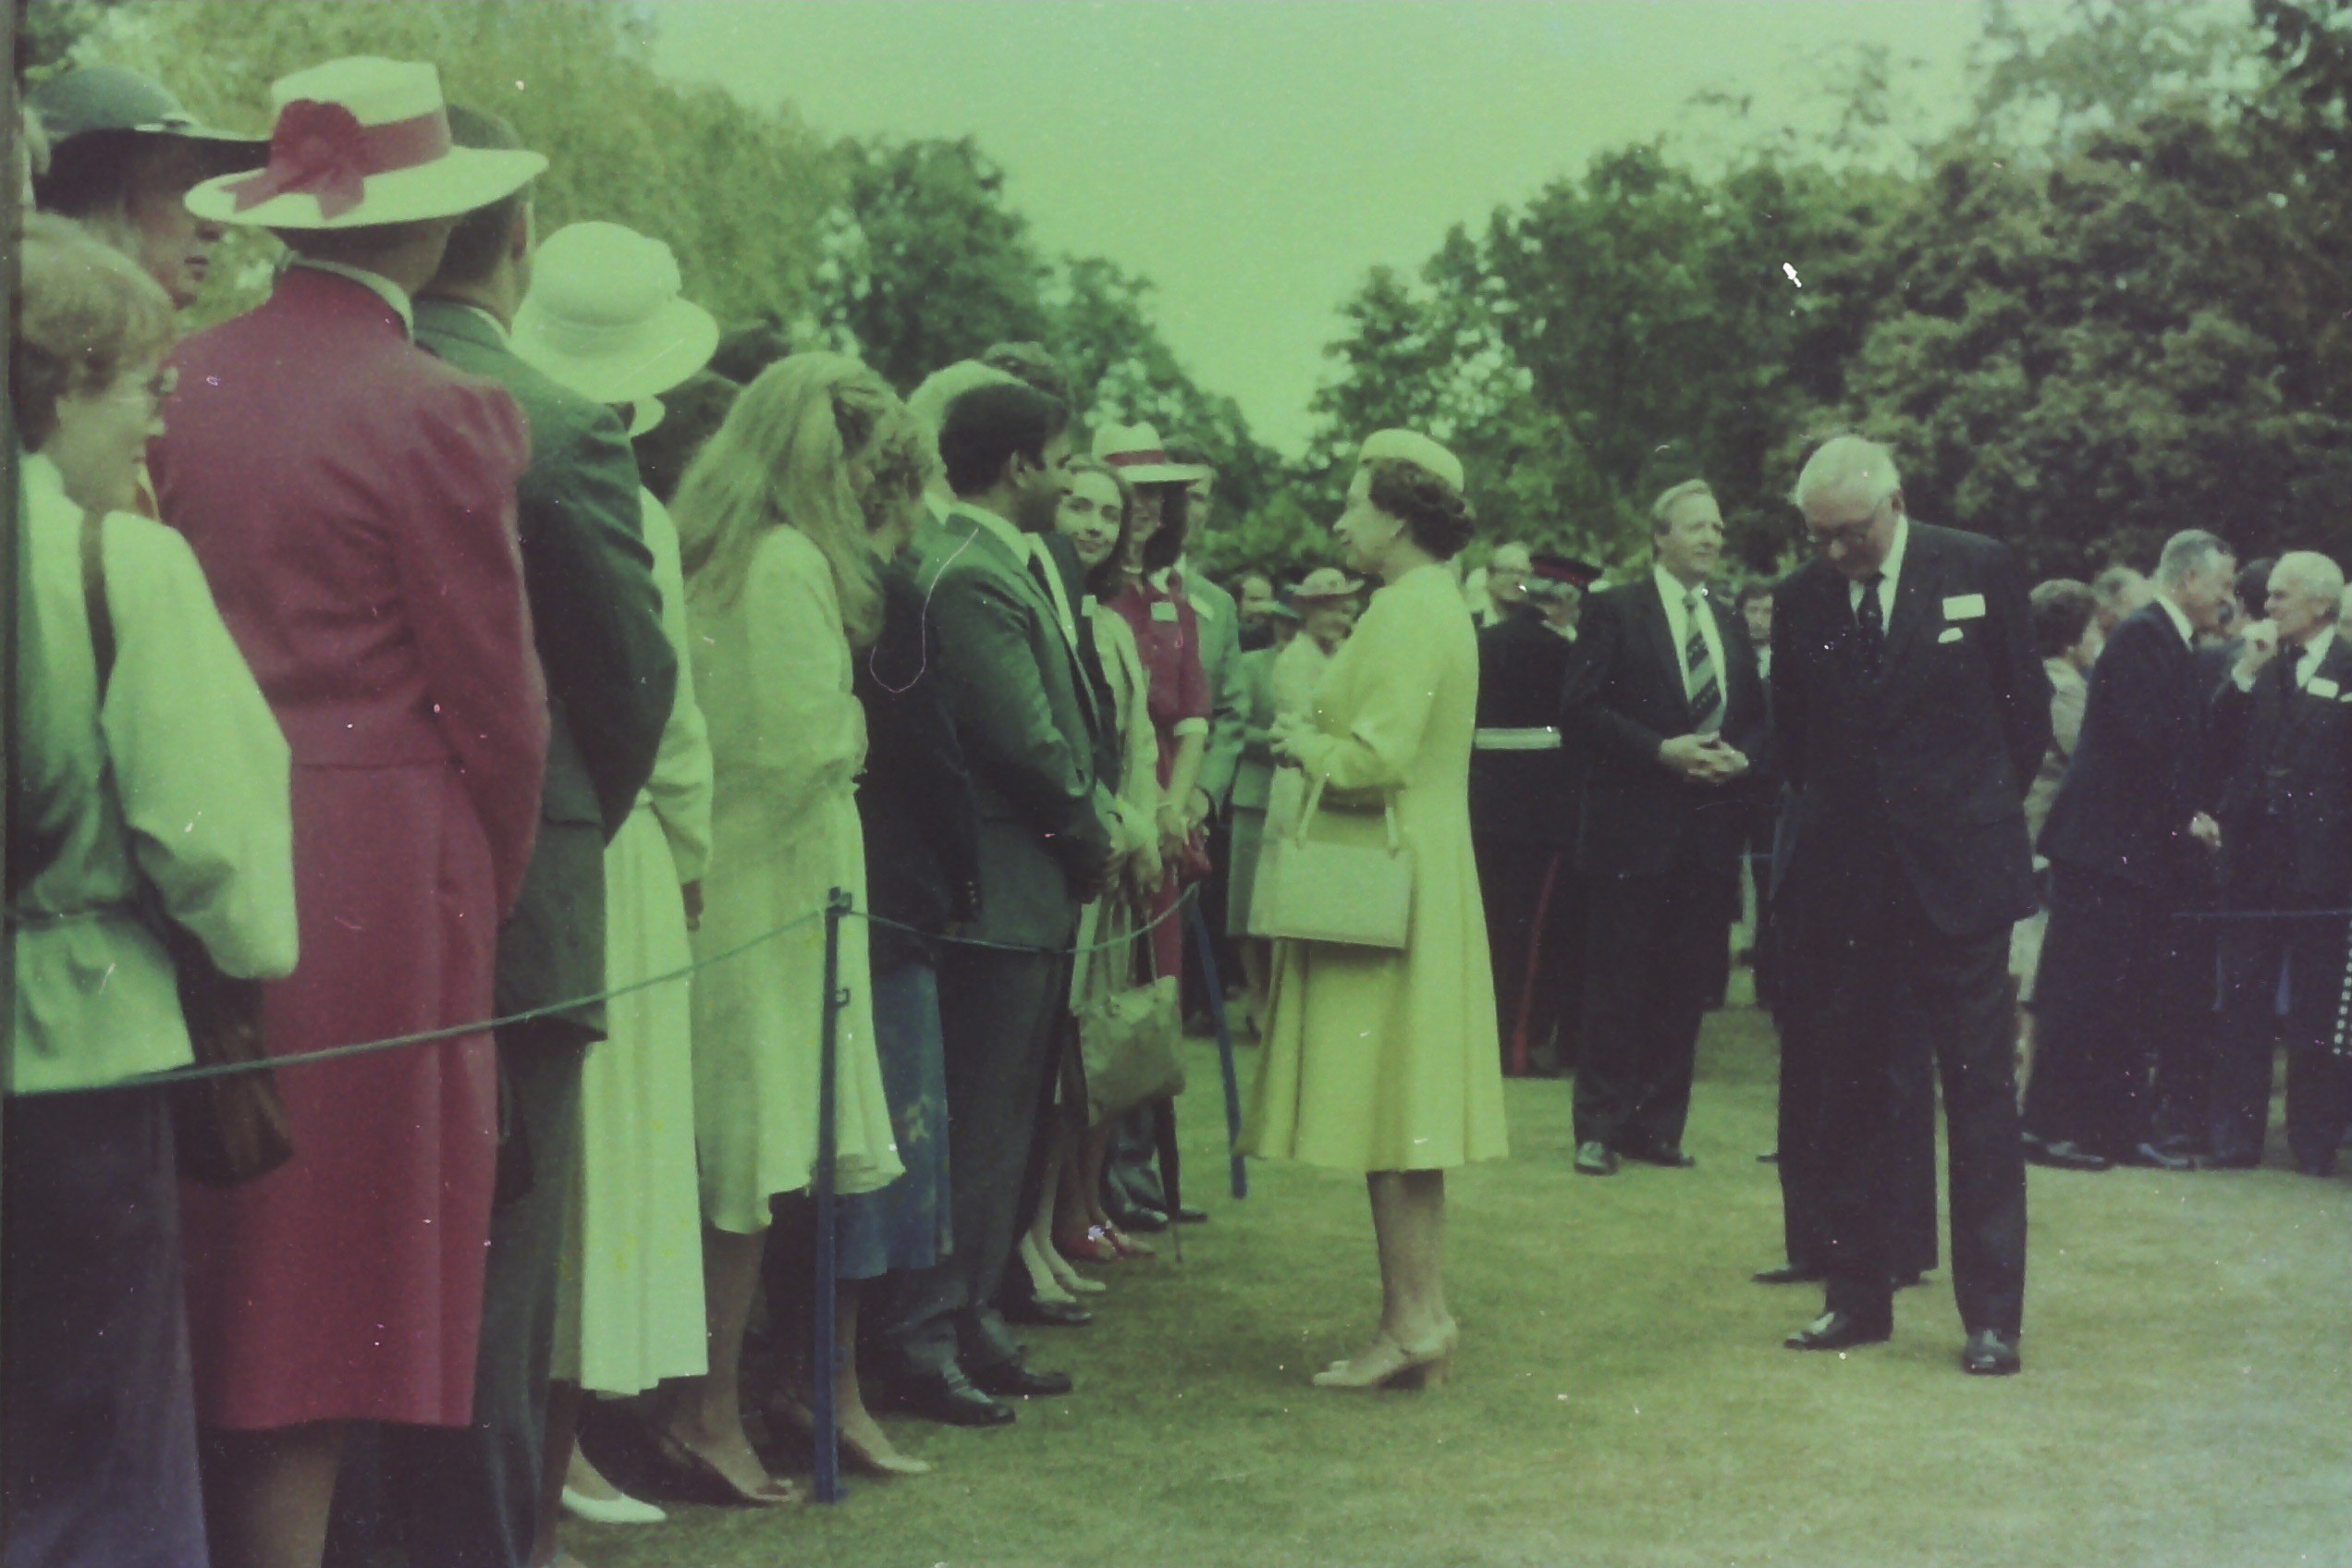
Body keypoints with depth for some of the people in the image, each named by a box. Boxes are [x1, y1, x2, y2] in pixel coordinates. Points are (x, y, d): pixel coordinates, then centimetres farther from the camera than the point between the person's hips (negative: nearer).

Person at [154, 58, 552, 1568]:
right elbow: (492, 690, -8)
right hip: (381, 867, -5)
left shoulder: (183, 385, 4)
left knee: (224, 1251, 16)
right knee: (339, 1256, 4)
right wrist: (495, 880, 7)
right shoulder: (441, 413, -12)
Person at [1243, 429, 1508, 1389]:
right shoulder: (1433, 604, 16)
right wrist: (1318, 743, 9)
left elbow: (1377, 759, -22)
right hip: (1413, 876, 10)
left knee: (1387, 1101, -6)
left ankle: (1413, 1320, -3)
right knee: (1401, 1101, 12)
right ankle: (1418, 1312, 16)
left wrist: (1306, 748, -5)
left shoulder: (1407, 611, -16)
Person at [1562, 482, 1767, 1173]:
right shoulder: (1614, 611, 0)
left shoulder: (1732, 624, 15)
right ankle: (1599, 1128, 6)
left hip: (1710, 829, 5)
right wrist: (1662, 750, -17)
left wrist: (1741, 758, -4)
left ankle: (1657, 1125, 14)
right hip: (1633, 828, -5)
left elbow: (1758, 718, 18)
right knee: (1617, 986, 0)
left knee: (1686, 987, 6)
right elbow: (1580, 710, -8)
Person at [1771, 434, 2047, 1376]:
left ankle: (1992, 1315, 4)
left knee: (1980, 1092, 0)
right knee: (1849, 1096, 7)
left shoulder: (1980, 572, -3)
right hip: (1841, 880, 3)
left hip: (1958, 873, -3)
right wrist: (1826, 821, 11)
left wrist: (1982, 815, 10)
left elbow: (2027, 707, 6)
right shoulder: (1799, 600, 4)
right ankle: (1858, 1298, 16)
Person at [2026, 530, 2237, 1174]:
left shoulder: (2175, 645, 18)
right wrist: (2185, 817, -12)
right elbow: (2144, 741, -19)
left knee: (2133, 1000, 10)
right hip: (2107, 844, -10)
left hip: (2148, 849, 10)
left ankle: (2123, 1127, 15)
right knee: (2081, 992, -6)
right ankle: (2047, 1126, -2)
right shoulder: (2142, 638, -12)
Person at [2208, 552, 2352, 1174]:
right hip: (2253, 859, 4)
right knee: (2244, 1004, 8)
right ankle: (2236, 1135, 14)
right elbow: (2219, 745, 3)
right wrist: (2245, 672, -5)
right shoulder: (2258, 666, 10)